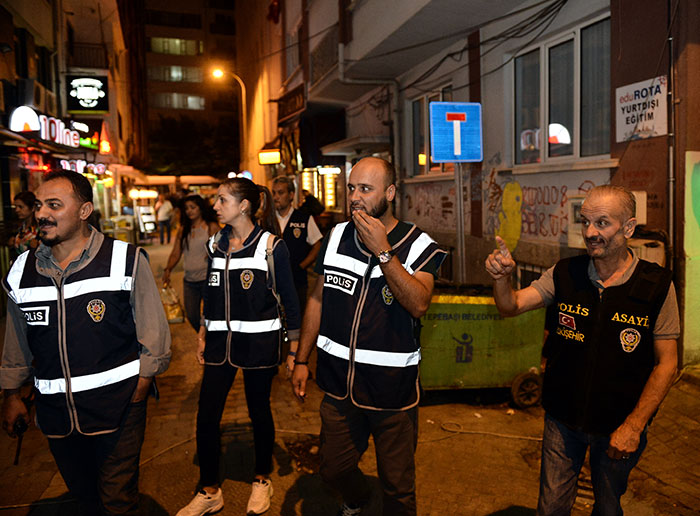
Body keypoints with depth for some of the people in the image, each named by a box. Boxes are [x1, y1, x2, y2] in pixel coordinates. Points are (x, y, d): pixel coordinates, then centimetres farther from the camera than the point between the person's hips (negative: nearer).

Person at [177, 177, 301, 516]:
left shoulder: (271, 246, -8)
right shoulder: (215, 245, 6)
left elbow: (290, 300, -4)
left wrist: (294, 350, -4)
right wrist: (202, 337, 15)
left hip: (259, 341, -4)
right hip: (220, 341, 4)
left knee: (259, 412, 10)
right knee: (206, 417, 2)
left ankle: (262, 479, 33)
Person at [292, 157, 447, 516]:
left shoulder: (418, 246, -9)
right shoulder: (336, 237, 2)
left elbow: (418, 304, -24)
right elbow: (318, 299, 8)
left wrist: (382, 251, -27)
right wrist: (302, 359, 8)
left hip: (393, 389, -4)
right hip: (339, 384, 4)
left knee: (397, 486, 13)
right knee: (334, 470, 22)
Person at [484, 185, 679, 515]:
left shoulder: (657, 286, -13)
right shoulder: (565, 275, -6)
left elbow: (666, 364, -9)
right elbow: (511, 306, -11)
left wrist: (633, 427, -12)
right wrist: (502, 277, -34)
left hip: (619, 426, -1)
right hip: (563, 418, 1)